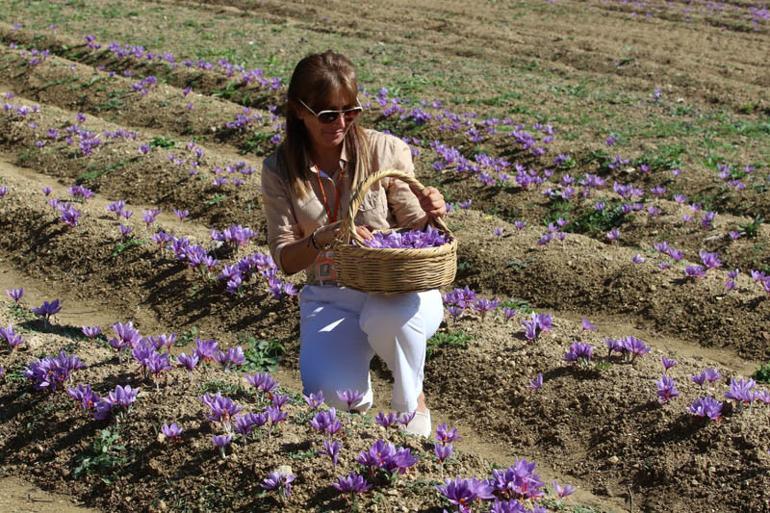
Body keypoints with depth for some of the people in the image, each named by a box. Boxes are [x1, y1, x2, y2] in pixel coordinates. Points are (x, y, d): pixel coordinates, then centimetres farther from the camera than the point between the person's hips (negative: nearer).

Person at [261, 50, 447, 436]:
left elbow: (412, 233, 0)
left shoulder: (385, 150, -7)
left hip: (396, 288, -1)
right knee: (329, 394, -28)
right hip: (330, 296, 1)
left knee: (387, 316, -40)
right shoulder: (280, 170, -2)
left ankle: (411, 401, -6)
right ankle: (359, 395, 14)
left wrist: (429, 215, -24)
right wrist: (324, 238, -27)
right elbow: (284, 259, -5)